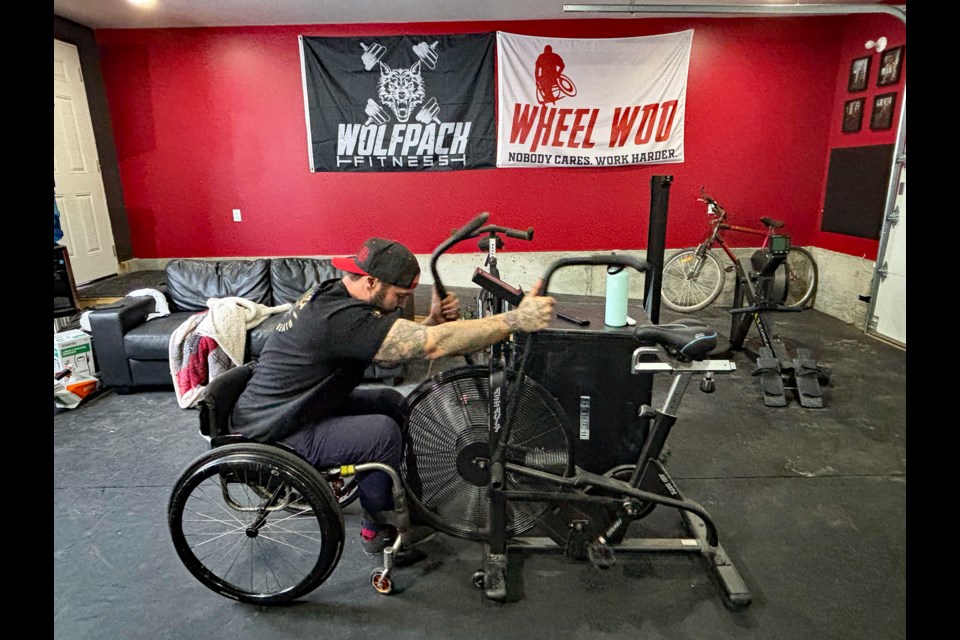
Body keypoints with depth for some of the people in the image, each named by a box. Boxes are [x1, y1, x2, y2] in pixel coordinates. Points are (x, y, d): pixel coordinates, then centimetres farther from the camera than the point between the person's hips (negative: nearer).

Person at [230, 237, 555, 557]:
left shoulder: (330, 294, 0)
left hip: (286, 409, 10)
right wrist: (516, 319, -35)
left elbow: (398, 345, 1)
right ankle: (378, 530, 1)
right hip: (272, 435, -10)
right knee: (382, 432, -24)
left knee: (393, 403, 7)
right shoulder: (342, 318, -31)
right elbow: (434, 345, -38)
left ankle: (399, 500, 21)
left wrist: (434, 320, -17)